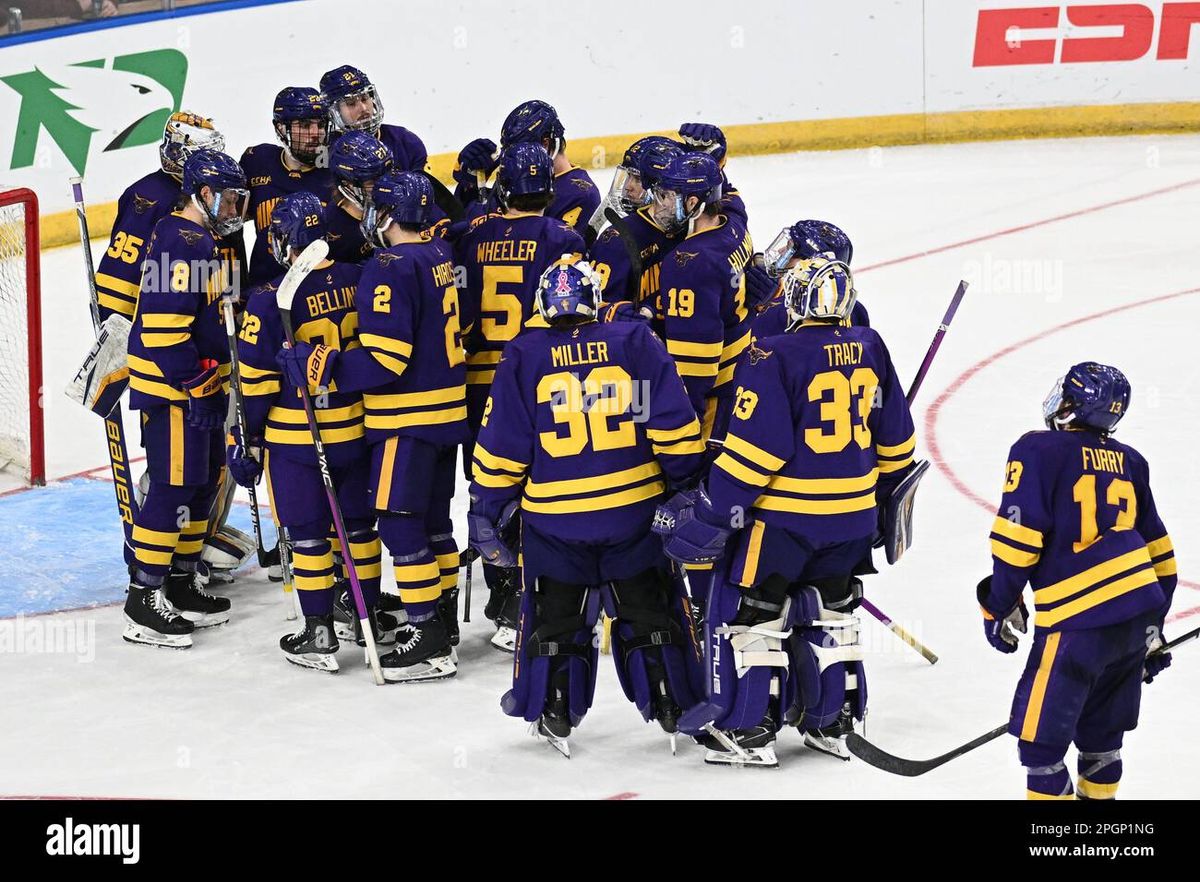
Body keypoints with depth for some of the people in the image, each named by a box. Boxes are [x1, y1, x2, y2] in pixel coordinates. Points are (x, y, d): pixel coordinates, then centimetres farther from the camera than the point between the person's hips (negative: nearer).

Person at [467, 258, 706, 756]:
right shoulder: (635, 343, -4)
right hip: (634, 510, 1)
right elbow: (674, 427, -6)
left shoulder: (524, 357, -4)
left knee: (555, 617, 14)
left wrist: (486, 510, 6)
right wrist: (687, 485, 6)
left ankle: (555, 713, 16)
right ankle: (673, 705, 17)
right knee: (649, 611, 15)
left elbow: (501, 448, -3)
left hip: (554, 519, -1)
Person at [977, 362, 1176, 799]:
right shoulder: (1129, 461, 16)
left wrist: (1001, 607, 2)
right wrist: (1153, 630, 28)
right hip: (1139, 614, 7)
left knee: (1040, 732, 1)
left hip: (1079, 621, -7)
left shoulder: (1038, 451, -4)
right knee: (1102, 727, 22)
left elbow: (1018, 536, -11)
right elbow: (1160, 554, 20)